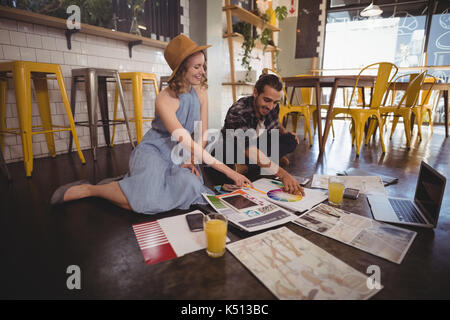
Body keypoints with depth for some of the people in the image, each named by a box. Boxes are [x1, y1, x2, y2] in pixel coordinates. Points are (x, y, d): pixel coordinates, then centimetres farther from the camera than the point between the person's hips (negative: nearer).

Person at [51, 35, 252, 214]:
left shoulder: (201, 92, -1)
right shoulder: (165, 99, -21)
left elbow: (203, 133, 2)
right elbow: (185, 141, -29)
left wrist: (193, 161, -10)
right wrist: (225, 169, -31)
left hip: (176, 156, 7)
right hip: (152, 151, -6)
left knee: (190, 185, -24)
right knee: (146, 200, -30)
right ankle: (88, 189, -2)